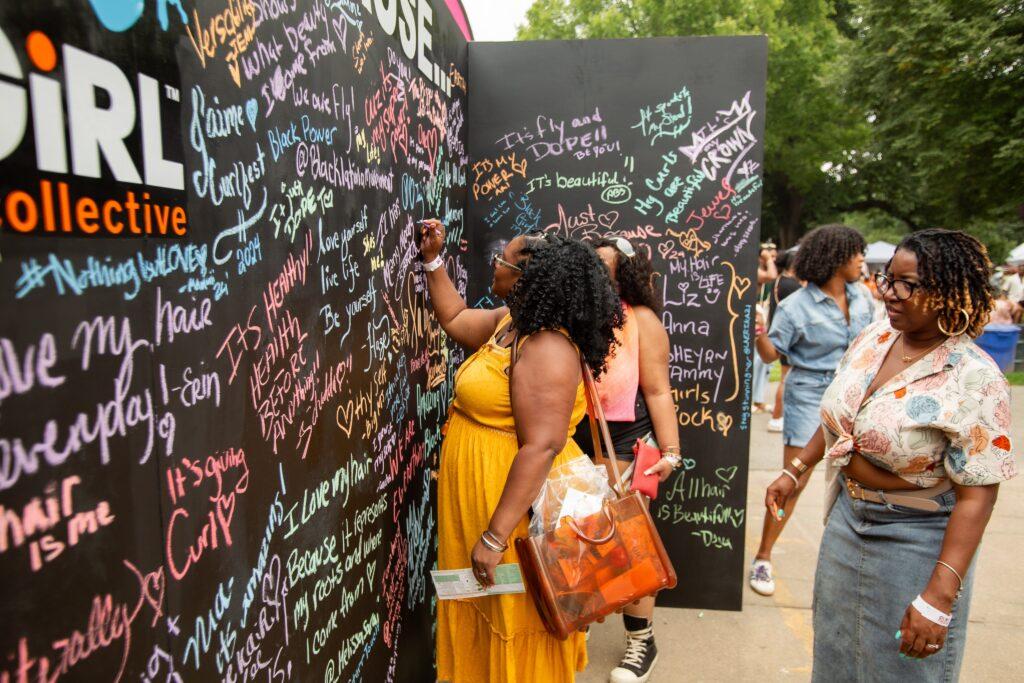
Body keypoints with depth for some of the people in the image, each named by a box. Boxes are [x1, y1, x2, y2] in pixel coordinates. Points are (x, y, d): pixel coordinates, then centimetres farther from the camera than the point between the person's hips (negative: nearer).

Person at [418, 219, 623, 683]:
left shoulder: (545, 348, -24)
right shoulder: (509, 321, 6)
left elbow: (541, 448, -30)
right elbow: (454, 320, 25)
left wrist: (494, 537, -28)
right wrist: (433, 260, 19)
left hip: (519, 511, -9)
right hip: (483, 499, 10)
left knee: (514, 619, 10)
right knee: (485, 612, 23)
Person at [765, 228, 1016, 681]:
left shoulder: (973, 379, -23)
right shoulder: (874, 337, -4)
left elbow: (977, 495, -23)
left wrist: (939, 598, -25)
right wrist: (794, 471, 12)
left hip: (915, 538, -6)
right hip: (846, 516, 6)